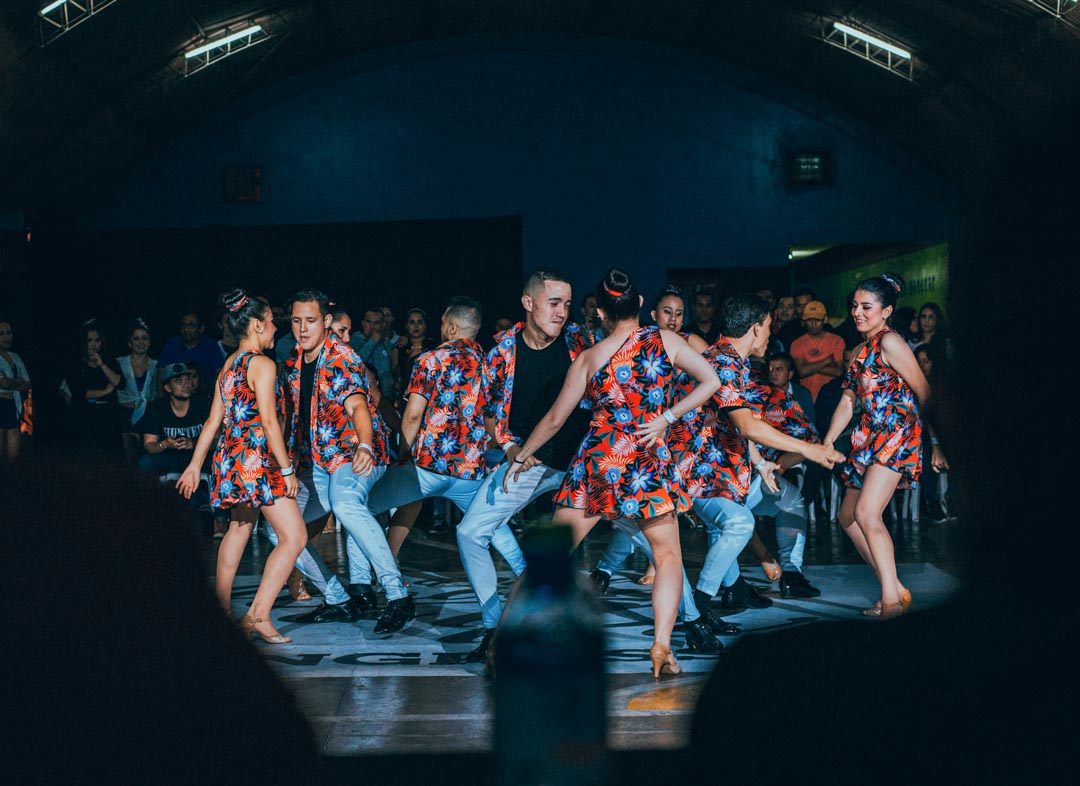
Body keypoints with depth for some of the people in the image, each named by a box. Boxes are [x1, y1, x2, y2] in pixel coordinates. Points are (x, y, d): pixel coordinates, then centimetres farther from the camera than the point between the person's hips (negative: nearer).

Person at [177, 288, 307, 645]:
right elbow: (269, 422, -16)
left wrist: (195, 464, 21)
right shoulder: (262, 364, -11)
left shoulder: (228, 365, 13)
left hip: (231, 457, 9)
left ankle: (221, 608, 31)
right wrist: (287, 469, -14)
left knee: (239, 529, 25)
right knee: (294, 537, -9)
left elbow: (213, 421, 16)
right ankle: (257, 615, -16)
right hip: (257, 458, -9)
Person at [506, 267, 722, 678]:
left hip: (597, 457, 1)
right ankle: (662, 645, -5)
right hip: (649, 460, -1)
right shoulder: (665, 340, 0)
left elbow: (555, 418, 6)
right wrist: (666, 419, -2)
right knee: (667, 554, 10)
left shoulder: (589, 358, 1)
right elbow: (711, 382, -4)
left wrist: (521, 456, 19)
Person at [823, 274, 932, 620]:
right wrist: (826, 443, 10)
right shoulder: (860, 350, 18)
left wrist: (913, 423, 10)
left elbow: (924, 393, -7)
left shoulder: (889, 342, -8)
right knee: (848, 517, 10)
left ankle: (894, 596, -17)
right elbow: (848, 401, 18)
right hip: (869, 436, 10)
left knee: (867, 513, -21)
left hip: (895, 434, -10)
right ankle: (894, 591, 13)